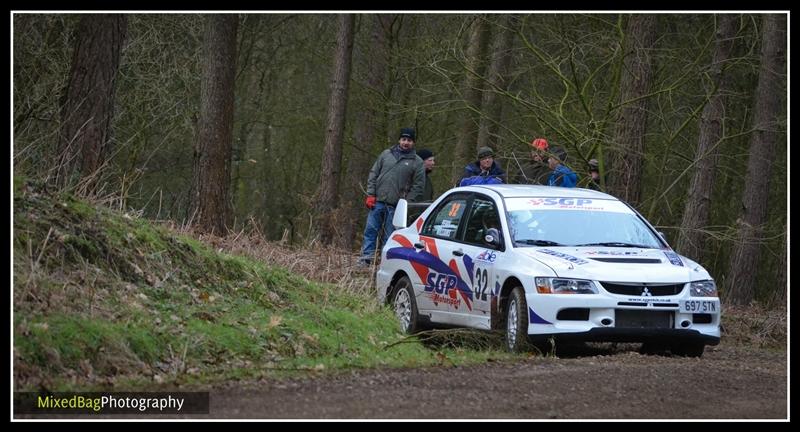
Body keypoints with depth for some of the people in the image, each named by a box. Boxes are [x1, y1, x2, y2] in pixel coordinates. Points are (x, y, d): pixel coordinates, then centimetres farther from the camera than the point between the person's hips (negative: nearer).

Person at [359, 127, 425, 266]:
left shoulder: (417, 162, 4)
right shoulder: (386, 154, 11)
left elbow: (418, 186, 2)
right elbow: (373, 174, 12)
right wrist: (370, 194, 2)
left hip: (396, 206, -2)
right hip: (378, 201, 2)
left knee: (389, 236, 0)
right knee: (371, 230, -1)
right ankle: (366, 257, 2)